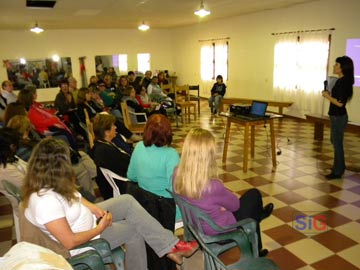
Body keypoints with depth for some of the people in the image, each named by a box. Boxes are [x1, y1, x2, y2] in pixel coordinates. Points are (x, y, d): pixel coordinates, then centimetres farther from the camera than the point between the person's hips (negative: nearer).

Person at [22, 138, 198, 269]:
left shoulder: (46, 185, -7)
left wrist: (92, 207, -6)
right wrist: (100, 228, -19)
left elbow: (71, 196, 10)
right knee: (134, 227, -4)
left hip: (88, 218, 8)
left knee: (128, 201, -1)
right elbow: (70, 242, -31)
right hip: (84, 243, -8)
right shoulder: (46, 201, -35)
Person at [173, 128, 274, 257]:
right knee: (254, 194, 16)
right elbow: (235, 204, -16)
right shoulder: (213, 186, -39)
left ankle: (255, 250, 53)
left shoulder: (177, 175, -20)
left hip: (197, 226, 6)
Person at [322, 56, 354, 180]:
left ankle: (337, 172, 10)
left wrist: (327, 96, -13)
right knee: (335, 141, 21)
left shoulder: (343, 82, -19)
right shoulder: (341, 81, 9)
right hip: (336, 116, 10)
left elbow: (340, 103, -24)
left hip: (339, 117, -10)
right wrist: (329, 94, 5)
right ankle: (339, 166, 36)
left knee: (337, 143, -1)